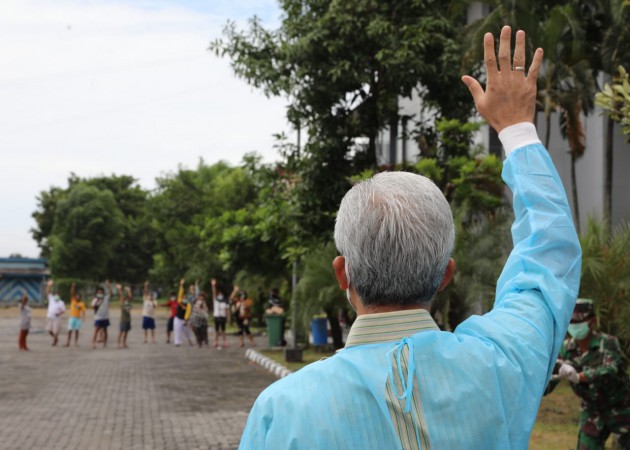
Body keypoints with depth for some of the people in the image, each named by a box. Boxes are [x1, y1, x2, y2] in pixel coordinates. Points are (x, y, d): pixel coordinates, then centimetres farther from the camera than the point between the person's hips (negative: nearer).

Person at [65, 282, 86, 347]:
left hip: (78, 318, 0)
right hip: (72, 317, 0)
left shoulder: (82, 304, 0)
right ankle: (68, 342, 3)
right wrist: (73, 287, -16)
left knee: (76, 331, 3)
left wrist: (83, 318, -16)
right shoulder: (73, 300, 3)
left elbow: (83, 311, -3)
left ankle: (76, 342, 7)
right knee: (70, 330, -3)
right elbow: (71, 293, -5)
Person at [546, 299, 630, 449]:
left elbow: (609, 370, -39)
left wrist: (578, 377, -55)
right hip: (592, 412, 3)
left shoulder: (608, 343, -21)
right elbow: (548, 382, -12)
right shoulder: (566, 348, -10)